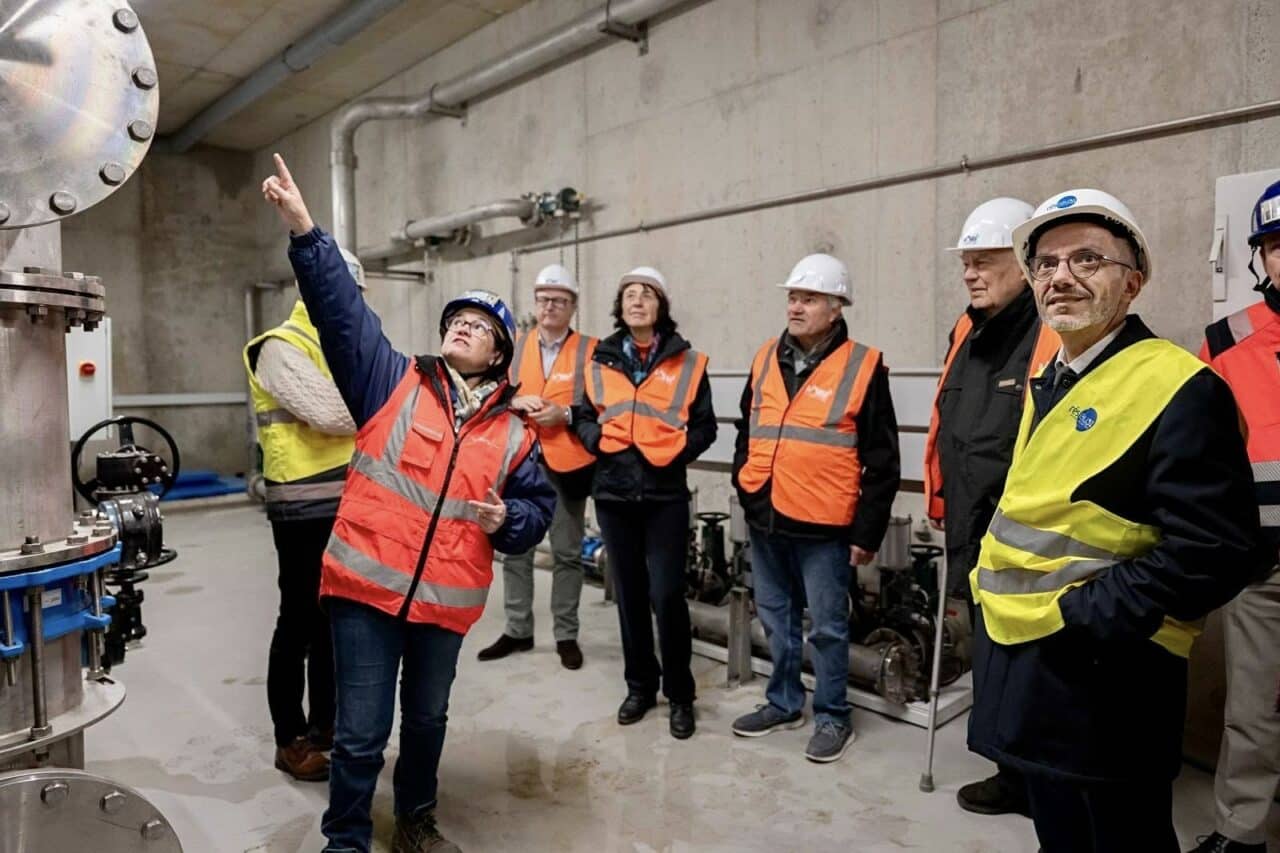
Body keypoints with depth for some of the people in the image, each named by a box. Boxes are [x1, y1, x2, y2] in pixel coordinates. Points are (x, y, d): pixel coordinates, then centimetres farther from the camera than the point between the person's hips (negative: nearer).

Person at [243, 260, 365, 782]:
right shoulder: (282, 347, -11)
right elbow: (331, 413, -23)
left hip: (347, 504, 8)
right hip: (305, 510, -8)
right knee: (300, 622, 3)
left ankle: (324, 722, 33)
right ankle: (290, 740, 19)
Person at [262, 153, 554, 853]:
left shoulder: (513, 433, 5)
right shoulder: (392, 381, 0)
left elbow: (539, 505, 11)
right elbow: (340, 307, -9)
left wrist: (508, 520, -11)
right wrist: (304, 230, -19)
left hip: (447, 599, 3)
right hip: (367, 586, -2)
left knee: (427, 720, 21)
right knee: (361, 732, 6)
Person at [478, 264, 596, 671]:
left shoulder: (590, 350, 1)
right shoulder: (515, 347, 12)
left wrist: (564, 414, -18)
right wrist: (516, 401, -10)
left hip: (567, 463, -3)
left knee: (567, 553, 6)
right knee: (515, 549, 9)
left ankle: (566, 635, 18)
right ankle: (517, 630, 23)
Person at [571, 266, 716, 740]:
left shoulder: (687, 362, 2)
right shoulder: (601, 361, 8)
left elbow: (704, 426, 3)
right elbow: (582, 416, 11)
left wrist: (675, 453, -11)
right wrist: (599, 441, -8)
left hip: (665, 494, -3)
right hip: (613, 492, 3)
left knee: (666, 594, -6)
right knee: (629, 593, 12)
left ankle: (680, 694, 13)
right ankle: (640, 685, 28)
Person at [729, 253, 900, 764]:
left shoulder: (863, 367, -8)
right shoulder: (765, 360, 7)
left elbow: (881, 462, -7)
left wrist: (867, 531, -7)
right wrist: (744, 485, 12)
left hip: (824, 526, -5)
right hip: (764, 519, 5)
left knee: (827, 626, 8)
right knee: (777, 618, 17)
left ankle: (833, 716, 26)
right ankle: (784, 703, 35)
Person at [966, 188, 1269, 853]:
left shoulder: (1179, 388, -16)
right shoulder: (1049, 384, 11)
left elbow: (1212, 551, -22)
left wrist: (1085, 613, -22)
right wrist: (993, 584, 9)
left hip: (1099, 678, -8)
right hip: (1022, 661, 8)